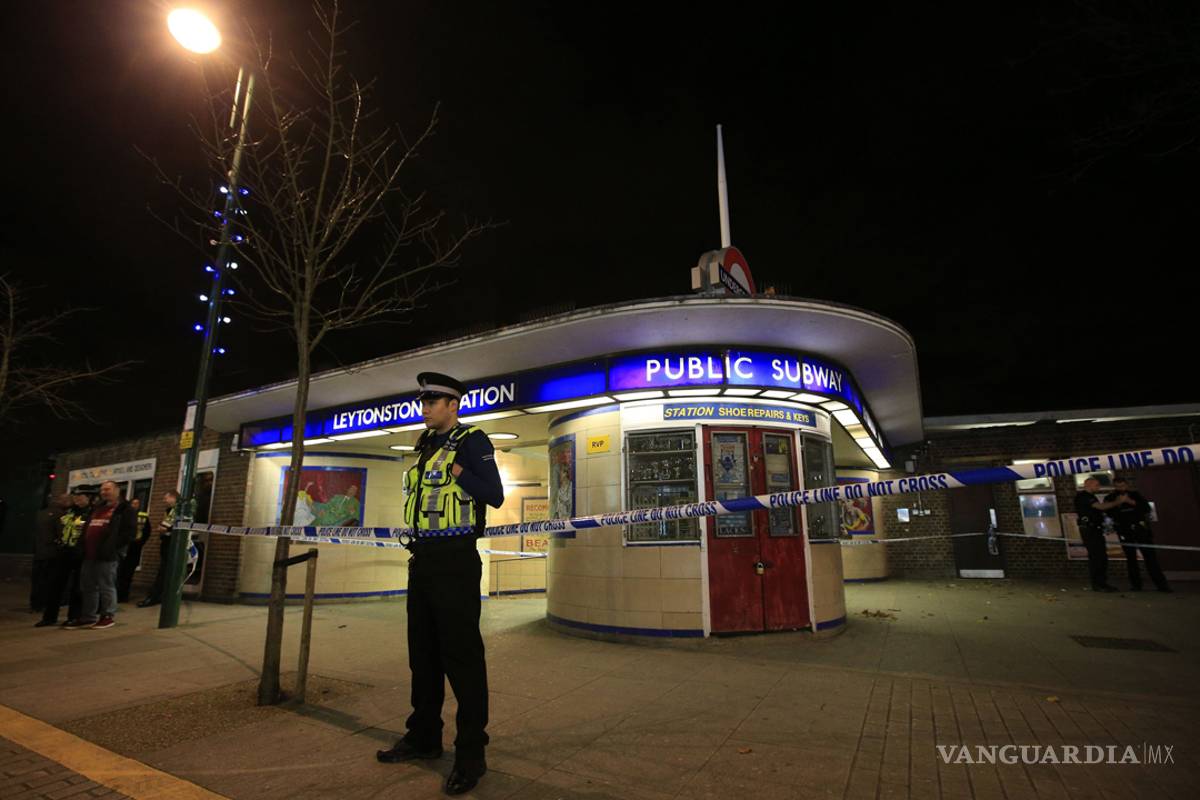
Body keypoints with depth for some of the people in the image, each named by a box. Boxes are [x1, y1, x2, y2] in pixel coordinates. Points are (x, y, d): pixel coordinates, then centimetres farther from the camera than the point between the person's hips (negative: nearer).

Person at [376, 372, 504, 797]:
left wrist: (455, 470, -21)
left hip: (455, 560, -8)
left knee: (461, 654, -2)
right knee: (423, 651, 17)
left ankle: (471, 753, 10)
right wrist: (418, 548, 18)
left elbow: (494, 495, -16)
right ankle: (424, 737, 32)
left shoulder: (471, 440, -8)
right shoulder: (426, 445, 16)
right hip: (422, 559, 9)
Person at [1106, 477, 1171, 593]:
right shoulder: (1110, 499, 4)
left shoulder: (1136, 495, 9)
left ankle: (1161, 584, 2)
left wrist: (1132, 502, -13)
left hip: (1141, 529, 1)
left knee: (1151, 556, -2)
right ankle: (1135, 584, 7)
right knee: (1131, 558, 2)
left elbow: (1147, 508, -2)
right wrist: (1118, 503, -17)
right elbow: (1110, 514, -8)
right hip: (1125, 532, -1)